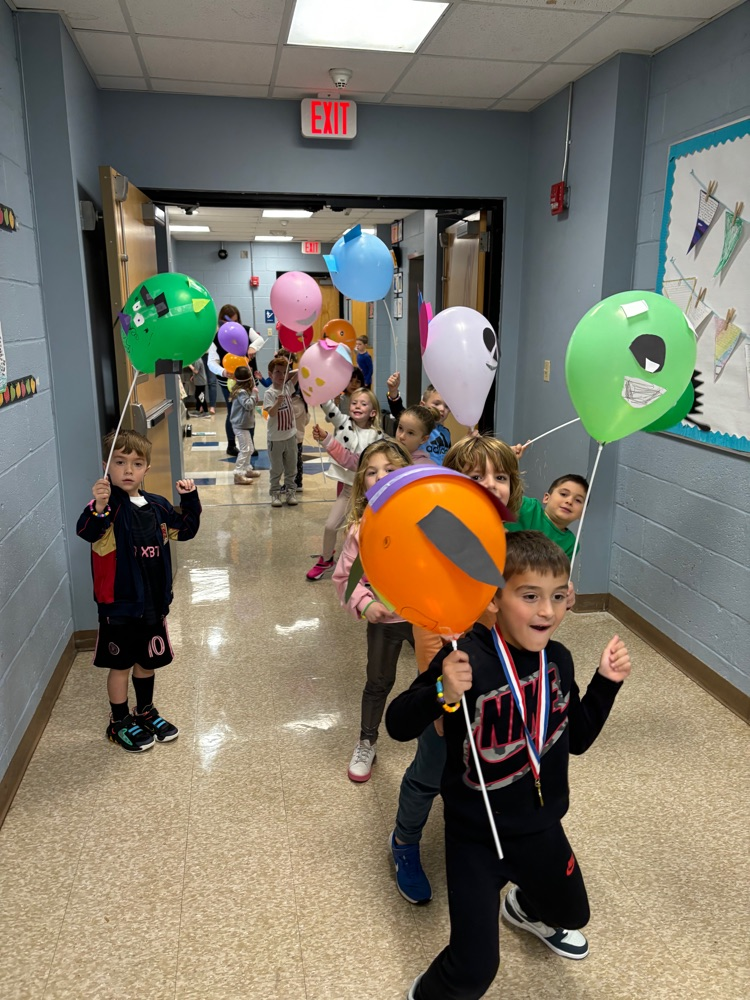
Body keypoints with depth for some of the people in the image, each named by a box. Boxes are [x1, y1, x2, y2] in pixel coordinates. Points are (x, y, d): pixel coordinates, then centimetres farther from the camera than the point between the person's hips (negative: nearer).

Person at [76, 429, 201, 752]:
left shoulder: (157, 506, 2)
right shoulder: (108, 506, -17)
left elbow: (185, 530, 15)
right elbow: (87, 532, -36)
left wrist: (190, 499, 1)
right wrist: (98, 507, -55)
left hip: (153, 602, 6)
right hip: (119, 605, -6)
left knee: (147, 661, 21)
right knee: (120, 664, 9)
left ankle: (145, 712, 42)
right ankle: (119, 723, 29)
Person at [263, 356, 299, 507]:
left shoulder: (288, 387, 2)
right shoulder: (269, 393, -14)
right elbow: (271, 413, -25)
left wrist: (290, 372, -6)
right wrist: (278, 402, -38)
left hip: (291, 435, 5)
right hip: (275, 438, -5)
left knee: (291, 468, 13)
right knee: (276, 469, 7)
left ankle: (290, 491, 23)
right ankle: (275, 493, 18)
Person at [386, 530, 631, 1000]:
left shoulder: (559, 660, -9)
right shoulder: (467, 660, -28)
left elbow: (577, 738, 5)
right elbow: (398, 725, -24)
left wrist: (607, 682, -6)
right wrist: (441, 693, -43)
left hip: (541, 825, 6)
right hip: (476, 834, -6)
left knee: (572, 910, 30)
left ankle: (525, 910, 66)